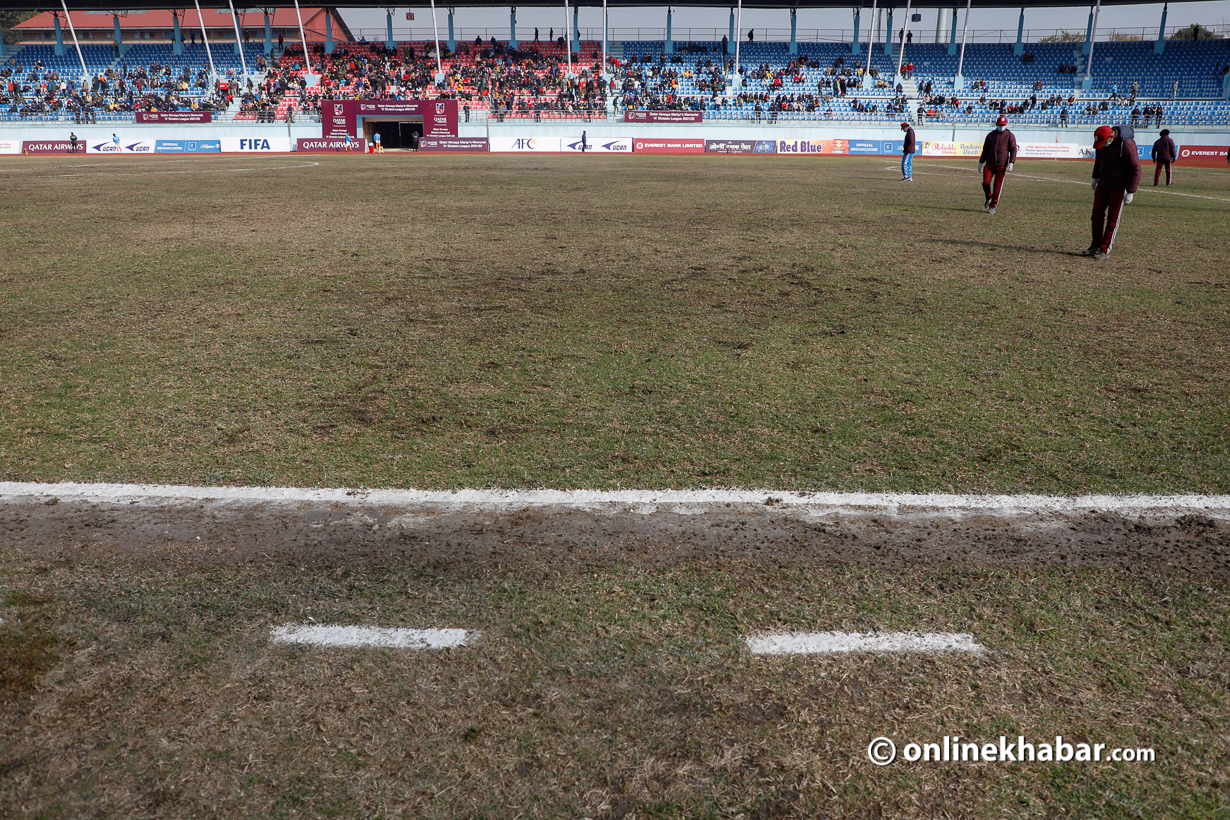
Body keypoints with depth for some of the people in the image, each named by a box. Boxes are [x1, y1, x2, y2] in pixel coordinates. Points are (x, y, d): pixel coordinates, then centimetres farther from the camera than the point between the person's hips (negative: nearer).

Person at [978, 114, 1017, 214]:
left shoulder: (1010, 135, 4)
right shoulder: (991, 135, 13)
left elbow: (1013, 150, -1)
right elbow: (985, 150, 19)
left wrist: (1011, 162, -15)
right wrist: (981, 163, 13)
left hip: (1001, 165, -2)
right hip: (989, 164, 2)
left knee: (997, 186, -2)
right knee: (985, 183, -12)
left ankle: (993, 206, 7)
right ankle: (989, 197, 18)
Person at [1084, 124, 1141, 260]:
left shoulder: (1126, 144, -23)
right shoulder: (1102, 143, -2)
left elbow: (1135, 169, -19)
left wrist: (1130, 192, -20)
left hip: (1118, 188, -7)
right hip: (1102, 185, 7)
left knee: (1112, 220, 0)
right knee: (1097, 216, 10)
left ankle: (1105, 250, 6)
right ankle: (1096, 245, 22)